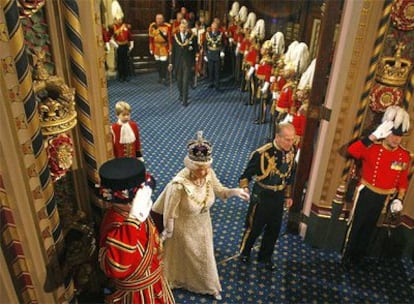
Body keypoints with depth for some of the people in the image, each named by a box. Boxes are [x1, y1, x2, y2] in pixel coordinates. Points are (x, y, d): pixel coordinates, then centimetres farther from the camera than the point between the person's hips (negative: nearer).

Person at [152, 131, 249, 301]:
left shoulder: (209, 173, -22)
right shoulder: (179, 185, -37)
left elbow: (219, 191, -4)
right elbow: (169, 214, -22)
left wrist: (234, 191, -25)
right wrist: (168, 235, -8)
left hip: (203, 225, 5)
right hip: (184, 229, -5)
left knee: (205, 256, 28)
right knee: (183, 258, 24)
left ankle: (209, 286, 56)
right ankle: (179, 281, 58)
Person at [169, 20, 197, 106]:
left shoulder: (192, 37, -5)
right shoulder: (175, 36, 2)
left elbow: (195, 51, 0)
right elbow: (173, 50, 5)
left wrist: (194, 64, -1)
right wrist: (171, 63, 4)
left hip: (188, 62, -3)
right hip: (178, 62, 3)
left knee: (185, 82, -6)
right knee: (179, 81, 14)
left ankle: (185, 100, 1)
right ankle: (181, 95, 38)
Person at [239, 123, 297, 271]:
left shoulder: (291, 151, -9)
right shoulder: (262, 153, -27)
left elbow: (290, 174, 7)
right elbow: (247, 174, -17)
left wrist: (288, 195, 14)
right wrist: (245, 189, -35)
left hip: (279, 196, 5)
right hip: (262, 196, -5)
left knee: (274, 229, 18)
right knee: (254, 227, 14)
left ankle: (265, 256, 43)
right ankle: (244, 252, 42)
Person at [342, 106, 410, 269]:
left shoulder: (405, 156, -2)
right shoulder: (372, 148, -16)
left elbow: (403, 180, 7)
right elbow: (352, 150, -36)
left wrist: (399, 199, 0)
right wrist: (374, 135, -37)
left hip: (383, 198, 4)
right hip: (366, 194, -4)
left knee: (369, 228, 18)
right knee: (355, 225, 6)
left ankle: (359, 257, 35)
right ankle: (347, 257, 23)